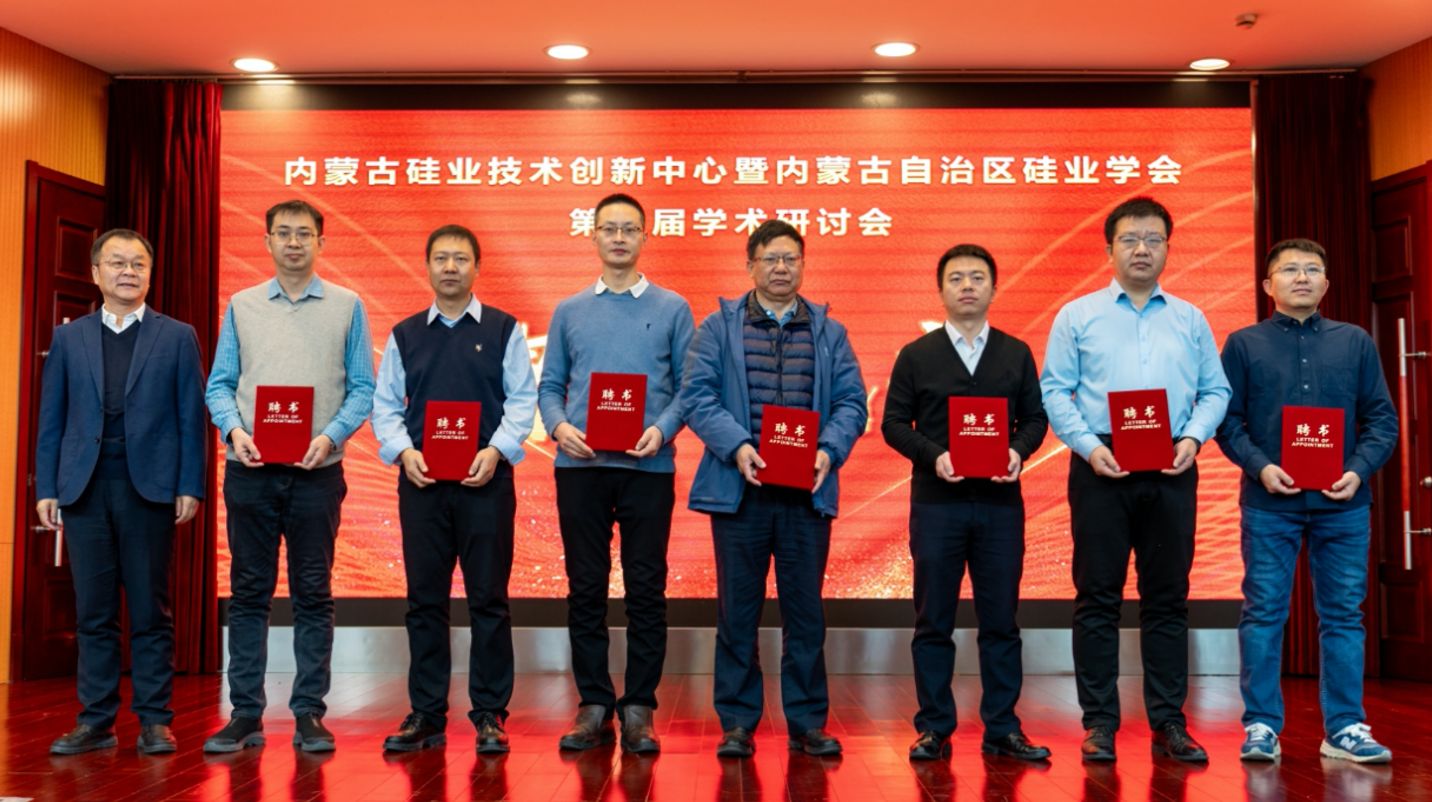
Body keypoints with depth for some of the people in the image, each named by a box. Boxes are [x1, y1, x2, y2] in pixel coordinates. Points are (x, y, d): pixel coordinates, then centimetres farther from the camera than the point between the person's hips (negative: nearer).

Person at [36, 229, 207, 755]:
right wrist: (46, 488, 2)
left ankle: (154, 721, 9)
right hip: (84, 489, 2)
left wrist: (190, 487, -5)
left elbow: (191, 417, 2)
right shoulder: (69, 338, 12)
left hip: (149, 488, -2)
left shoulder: (177, 337, 6)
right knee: (93, 613, 6)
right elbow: (51, 420, 10)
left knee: (151, 612, 2)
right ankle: (95, 721, 14)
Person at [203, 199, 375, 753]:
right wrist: (233, 429, -10)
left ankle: (309, 713, 10)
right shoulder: (241, 306, 12)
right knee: (248, 590, 4)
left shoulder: (346, 307, 7)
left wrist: (331, 436, -14)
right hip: (250, 468, 2)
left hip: (316, 470, -1)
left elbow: (362, 388, 2)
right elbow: (219, 384, 9)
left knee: (313, 593, 3)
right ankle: (245, 714, 11)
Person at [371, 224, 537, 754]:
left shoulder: (503, 330, 6)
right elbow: (385, 405, 10)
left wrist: (496, 451, -13)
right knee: (424, 600, 6)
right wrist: (404, 452, -7)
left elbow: (522, 400, 1)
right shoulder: (404, 336, 13)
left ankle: (490, 715, 9)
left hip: (485, 479, -2)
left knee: (488, 599, 1)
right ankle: (426, 715, 14)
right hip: (421, 482, 2)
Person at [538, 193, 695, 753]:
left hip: (648, 466, -1)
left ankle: (639, 708, 10)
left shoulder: (672, 309, 8)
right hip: (580, 466, 2)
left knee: (646, 589, 1)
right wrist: (559, 425, -9)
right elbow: (549, 386, 11)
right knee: (585, 587, 5)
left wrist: (662, 429, -14)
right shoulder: (569, 312, 13)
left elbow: (688, 385, 4)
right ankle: (593, 705, 14)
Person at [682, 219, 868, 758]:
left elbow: (852, 401, 6)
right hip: (738, 488, -1)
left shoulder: (830, 332, 13)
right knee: (737, 611, 4)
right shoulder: (719, 327, 7)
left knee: (805, 611, 7)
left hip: (808, 492, 2)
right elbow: (697, 395, -2)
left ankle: (807, 722, 17)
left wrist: (829, 450, -12)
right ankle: (737, 723, 14)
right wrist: (736, 445, -17)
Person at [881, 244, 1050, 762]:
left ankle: (1002, 729, 14)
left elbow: (1035, 417, 9)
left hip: (1001, 503, 1)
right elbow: (894, 423, 2)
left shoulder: (1017, 354, 11)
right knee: (934, 621, 4)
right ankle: (934, 729, 13)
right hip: (936, 502, -1)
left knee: (1000, 619, 5)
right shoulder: (916, 355, 5)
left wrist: (1019, 451, -12)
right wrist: (933, 456, -14)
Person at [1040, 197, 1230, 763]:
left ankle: (1169, 722, 13)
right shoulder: (1078, 316, 6)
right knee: (1098, 596, 0)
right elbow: (1056, 391, 1)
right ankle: (1099, 721, 7)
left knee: (1168, 598, 5)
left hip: (1171, 472, 2)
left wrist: (1192, 437, -7)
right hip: (1102, 468, -2)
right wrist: (1089, 446, -12)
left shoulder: (1190, 320, 14)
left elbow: (1215, 390, 11)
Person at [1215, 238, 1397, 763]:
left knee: (1343, 615, 6)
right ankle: (1261, 726, 11)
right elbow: (1228, 418, 1)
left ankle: (1345, 728, 15)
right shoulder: (1244, 344, 5)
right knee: (1264, 614, 2)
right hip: (1270, 503, -2)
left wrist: (1359, 470, -9)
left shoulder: (1355, 342, 9)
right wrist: (1260, 467, -14)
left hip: (1342, 503, 2)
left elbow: (1381, 419, 7)